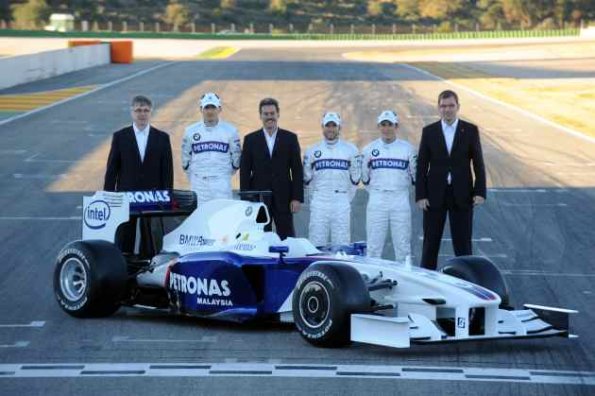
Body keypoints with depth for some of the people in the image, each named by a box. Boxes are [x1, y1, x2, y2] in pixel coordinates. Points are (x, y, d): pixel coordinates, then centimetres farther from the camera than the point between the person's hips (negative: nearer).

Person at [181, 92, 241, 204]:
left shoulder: (230, 131, 4)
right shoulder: (191, 131, 7)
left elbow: (236, 158, 10)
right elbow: (186, 159, 13)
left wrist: (225, 174, 11)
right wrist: (193, 178, 12)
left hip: (222, 186, -1)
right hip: (198, 185, 1)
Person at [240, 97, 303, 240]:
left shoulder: (290, 138, 5)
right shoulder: (250, 139, 6)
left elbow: (297, 170, 3)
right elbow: (244, 172, 4)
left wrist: (297, 198, -4)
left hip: (283, 198, 0)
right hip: (258, 197, 0)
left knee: (287, 237, 1)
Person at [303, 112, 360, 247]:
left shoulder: (350, 150, 6)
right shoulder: (312, 151, 9)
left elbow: (355, 177, 9)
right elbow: (307, 178, 14)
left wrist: (347, 198, 8)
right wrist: (315, 198, 11)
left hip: (341, 204, -1)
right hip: (319, 204, 1)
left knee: (341, 243, -2)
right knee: (316, 242, -3)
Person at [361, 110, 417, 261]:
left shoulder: (407, 148, 5)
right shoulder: (369, 149, 7)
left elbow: (415, 175, 11)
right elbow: (364, 177, 14)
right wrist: (376, 190, 10)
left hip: (400, 202, 0)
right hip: (376, 202, 0)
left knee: (403, 245, 0)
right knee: (374, 245, 0)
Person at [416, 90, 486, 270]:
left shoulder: (470, 130, 2)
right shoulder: (429, 131, 4)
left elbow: (478, 163, 1)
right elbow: (422, 166, 2)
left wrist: (480, 192, -8)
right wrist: (420, 195, -5)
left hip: (462, 195, -1)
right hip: (435, 196, 1)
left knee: (463, 243, 3)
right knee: (430, 243, 4)